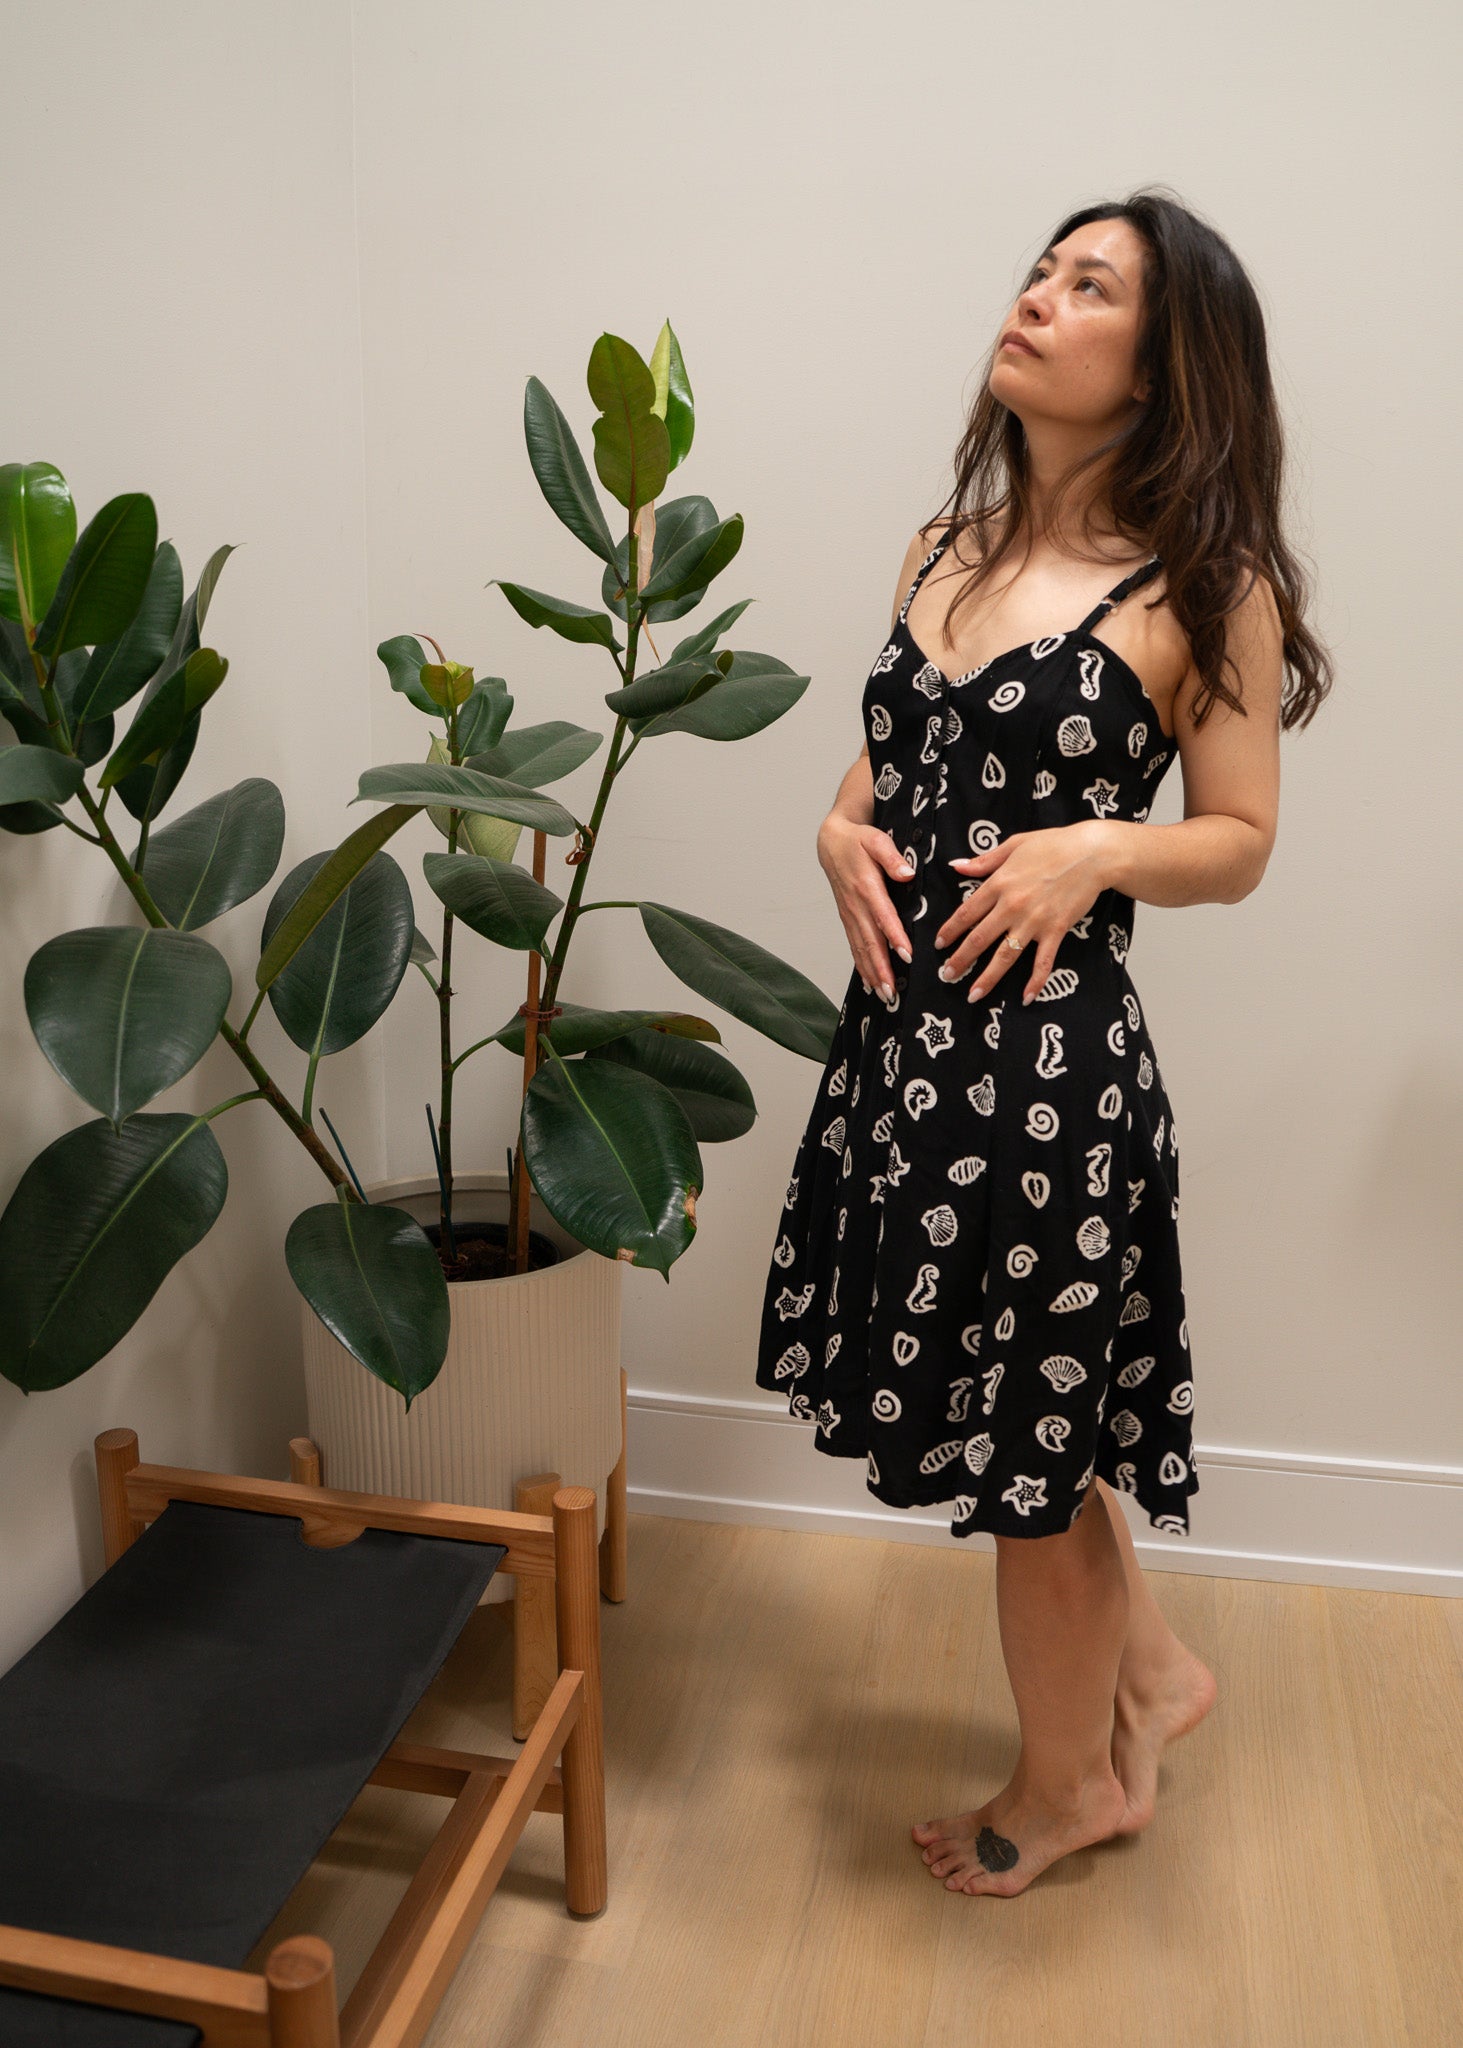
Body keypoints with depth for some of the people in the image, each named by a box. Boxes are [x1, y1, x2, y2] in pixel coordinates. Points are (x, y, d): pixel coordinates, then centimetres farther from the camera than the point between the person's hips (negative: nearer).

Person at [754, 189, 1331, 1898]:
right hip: (901, 1031, 7)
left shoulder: (1208, 585, -6)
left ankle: (1070, 1783, 35)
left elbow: (1239, 842, -3)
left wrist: (1096, 852, -21)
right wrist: (842, 831, -2)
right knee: (1000, 1408, 18)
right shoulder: (947, 548, 11)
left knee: (1030, 1435, 9)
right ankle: (1154, 1668, 44)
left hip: (1048, 1049, -6)